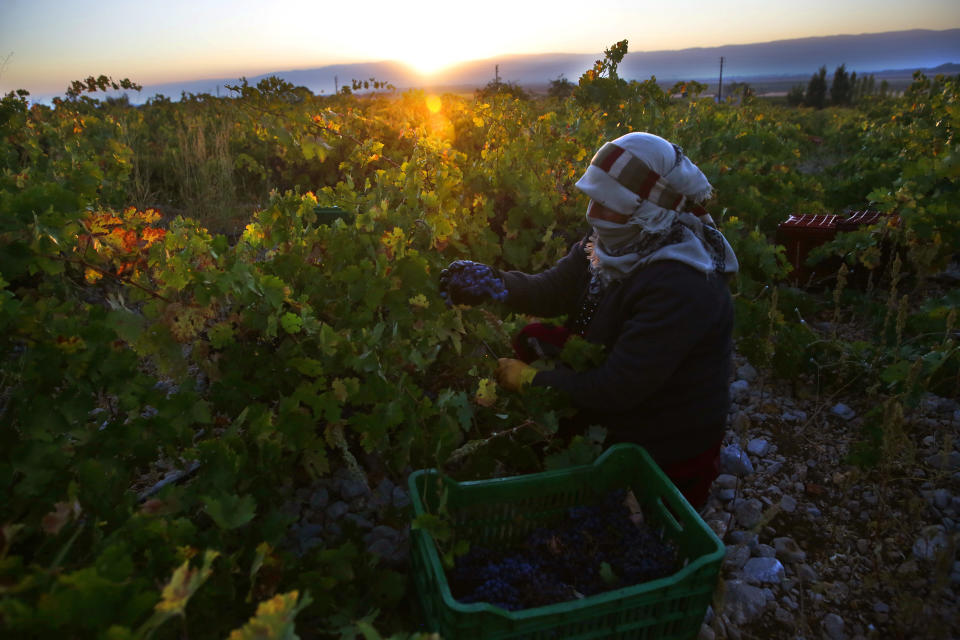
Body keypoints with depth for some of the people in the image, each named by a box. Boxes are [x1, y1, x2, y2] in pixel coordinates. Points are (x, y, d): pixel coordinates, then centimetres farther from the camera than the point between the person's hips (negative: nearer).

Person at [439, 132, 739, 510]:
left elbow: (616, 389, -32)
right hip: (618, 429, 7)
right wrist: (490, 283, -26)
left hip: (668, 458, -7)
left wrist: (530, 378, -25)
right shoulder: (619, 247, -7)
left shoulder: (679, 287, -33)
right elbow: (552, 291, -7)